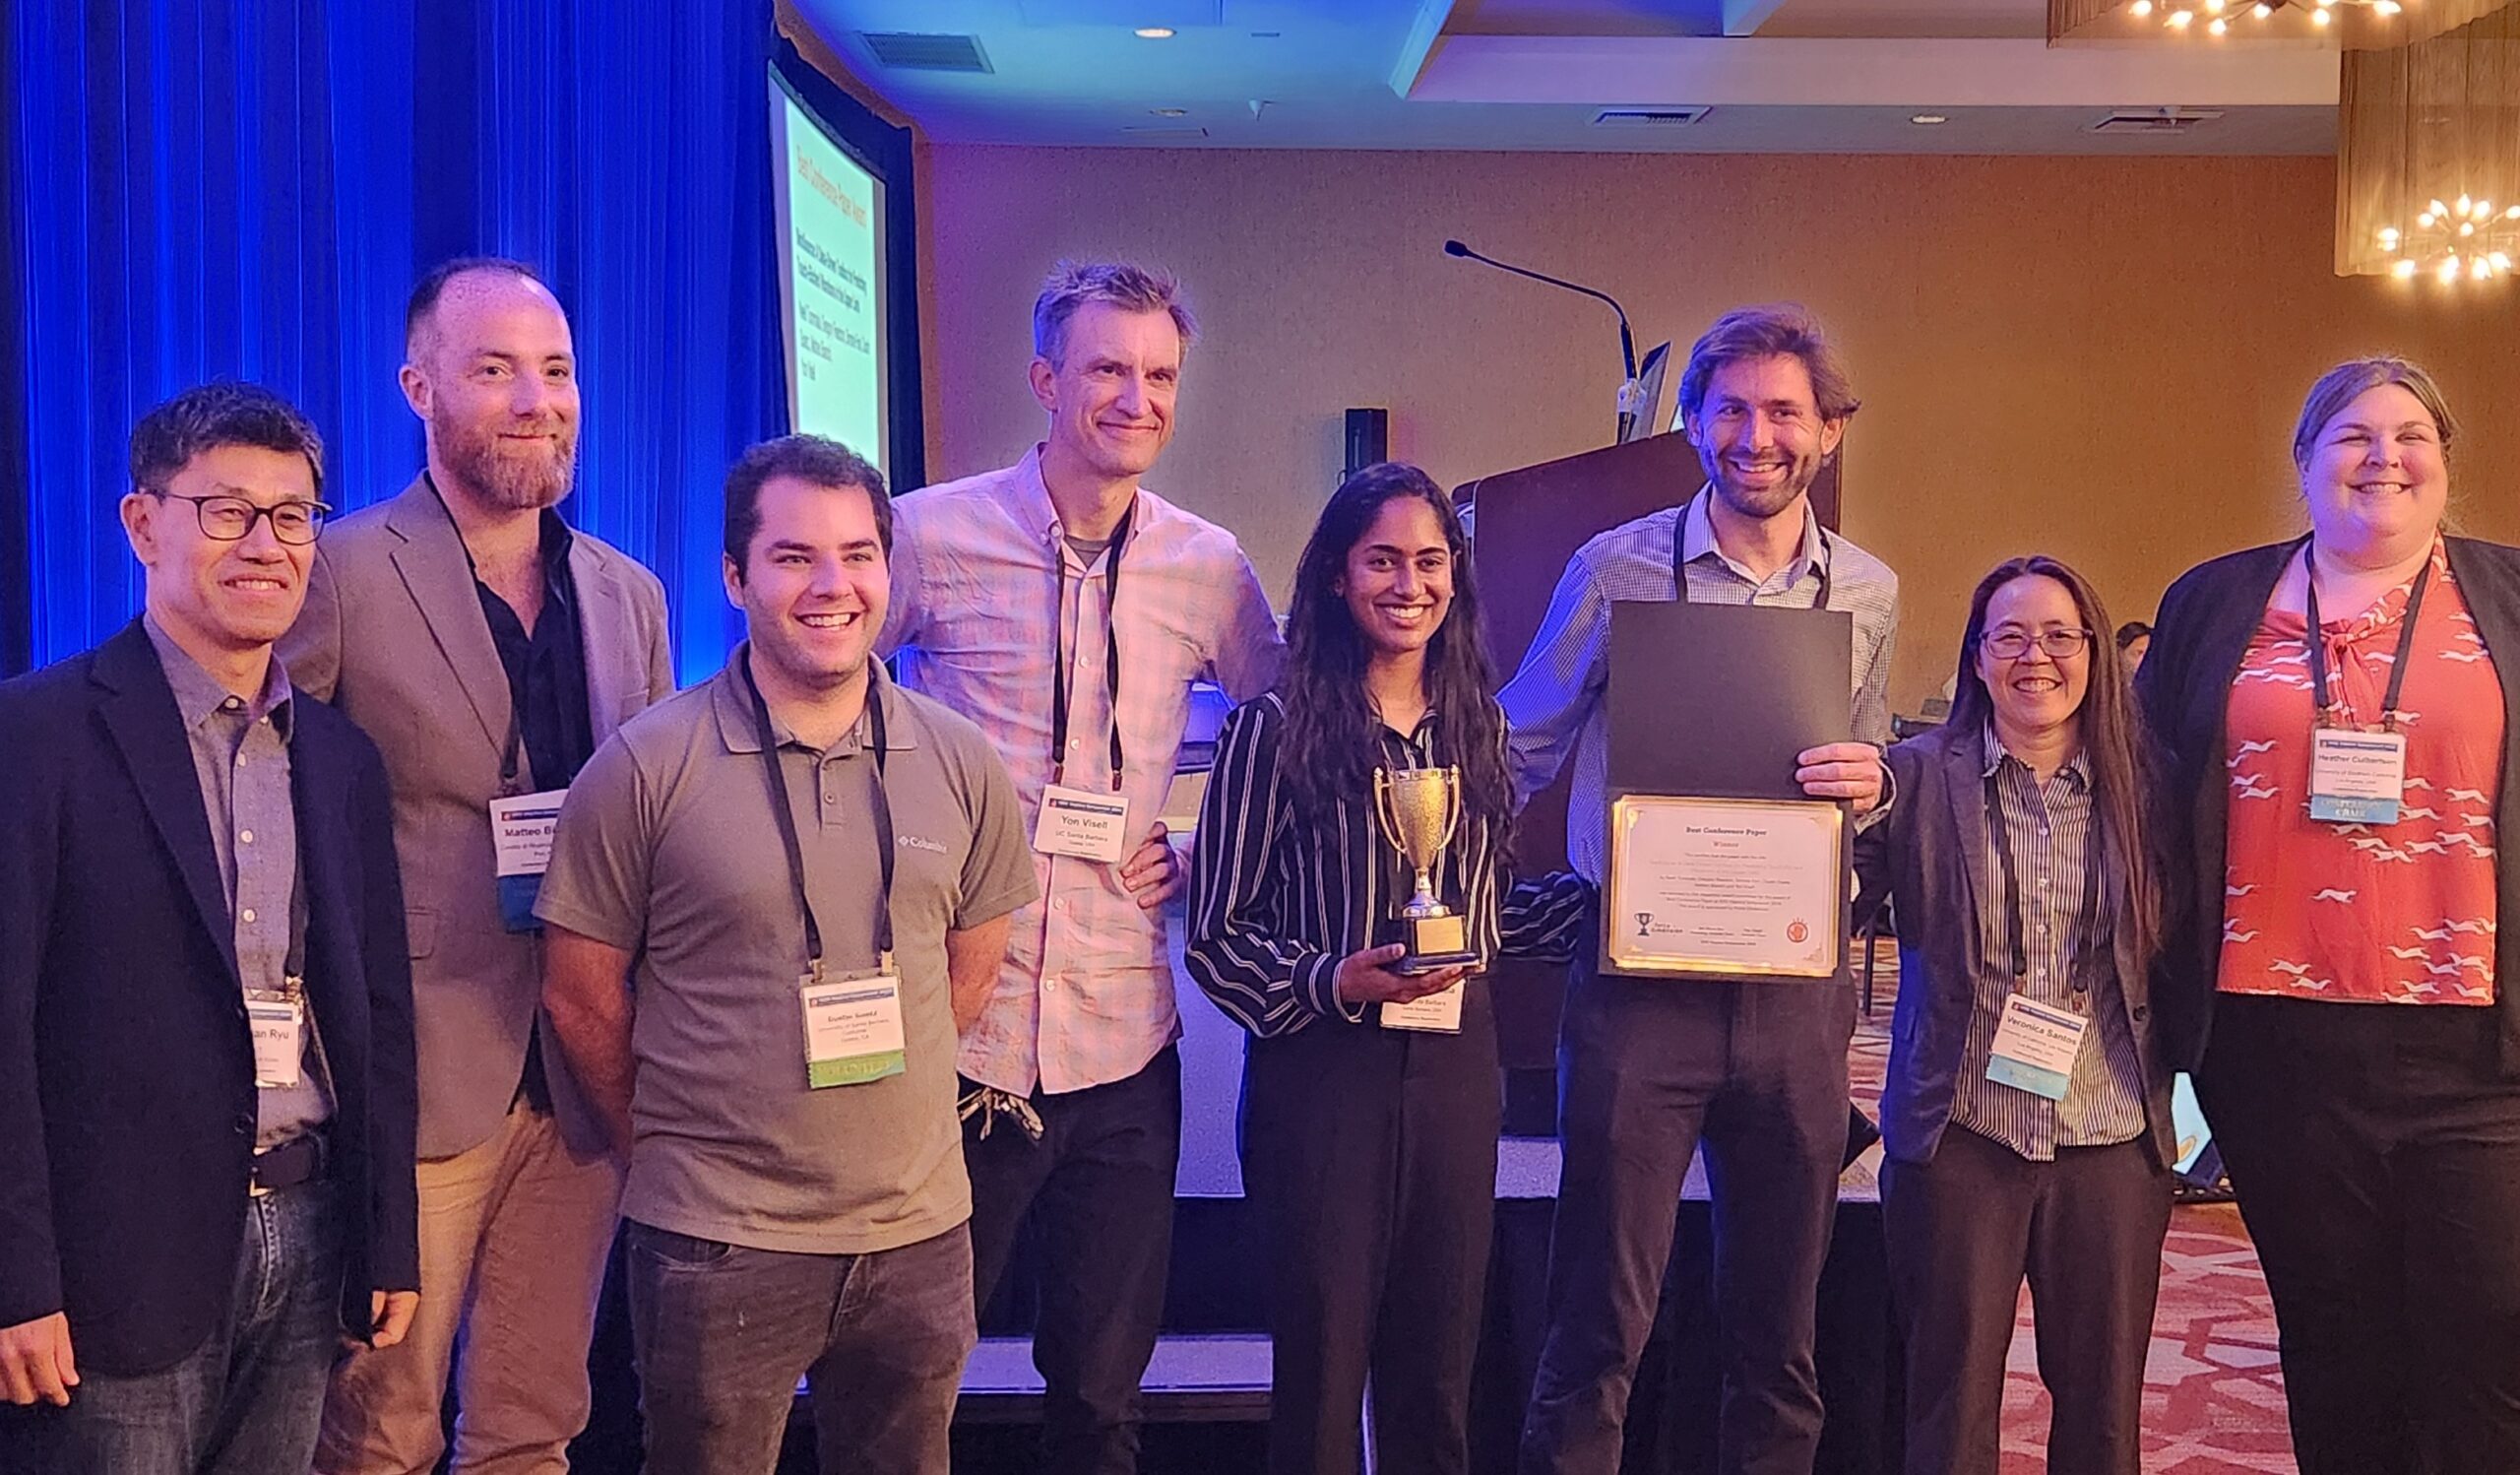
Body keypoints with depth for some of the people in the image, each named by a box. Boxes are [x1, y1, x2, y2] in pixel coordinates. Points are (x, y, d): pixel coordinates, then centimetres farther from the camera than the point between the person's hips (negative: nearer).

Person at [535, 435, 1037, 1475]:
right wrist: (675, 1143, 6)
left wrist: (871, 1105, 10)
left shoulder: (961, 764, 1)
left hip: (919, 1233, 3)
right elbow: (583, 997, -1)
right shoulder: (643, 768, -9)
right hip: (716, 1244, -3)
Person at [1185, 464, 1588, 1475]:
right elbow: (1218, 934, -5)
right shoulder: (1277, 729, -6)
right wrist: (1335, 984, -19)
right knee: (1322, 1368, 6)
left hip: (1457, 1065, 5)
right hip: (1325, 1074, -4)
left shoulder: (1477, 726, 10)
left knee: (1438, 1373, 13)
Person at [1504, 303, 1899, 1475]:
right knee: (1598, 1330, 1)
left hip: (1796, 991, 3)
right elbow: (1519, 752, 5)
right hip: (1640, 977, -3)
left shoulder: (1870, 594, 8)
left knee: (1780, 1329, 14)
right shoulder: (1617, 568, -1)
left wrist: (1868, 786, -6)